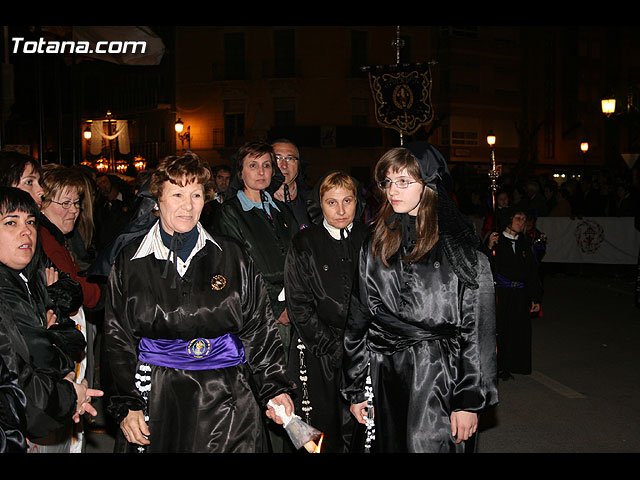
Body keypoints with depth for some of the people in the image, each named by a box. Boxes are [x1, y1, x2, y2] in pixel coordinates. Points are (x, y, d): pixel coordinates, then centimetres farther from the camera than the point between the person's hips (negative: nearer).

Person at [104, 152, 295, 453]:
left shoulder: (232, 256, 3)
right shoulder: (130, 261, 4)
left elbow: (259, 329, 5)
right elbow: (118, 339, 5)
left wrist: (275, 388, -1)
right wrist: (126, 405, -1)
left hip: (226, 397, 0)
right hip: (157, 399, 0)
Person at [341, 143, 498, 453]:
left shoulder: (459, 246, -6)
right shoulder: (375, 245, 7)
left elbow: (479, 326, -8)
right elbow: (358, 317, 9)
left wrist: (470, 401, -11)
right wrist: (355, 389, 8)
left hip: (441, 381, -4)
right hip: (386, 378, 4)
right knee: (388, 445, 12)